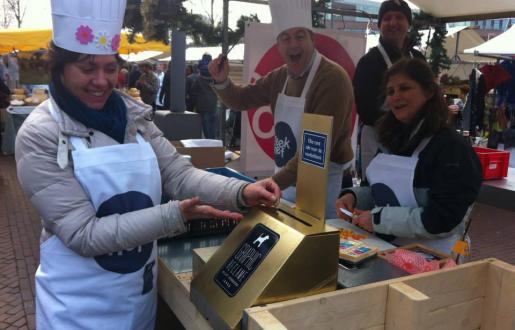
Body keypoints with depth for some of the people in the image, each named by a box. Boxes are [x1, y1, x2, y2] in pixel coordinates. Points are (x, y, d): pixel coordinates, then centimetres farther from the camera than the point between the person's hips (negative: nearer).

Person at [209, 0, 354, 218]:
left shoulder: (332, 78, -20)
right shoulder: (279, 77, 3)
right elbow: (241, 100, 15)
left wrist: (274, 183, -27)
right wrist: (222, 81, -6)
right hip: (286, 180, 7)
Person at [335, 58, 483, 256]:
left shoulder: (451, 148, -13)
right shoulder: (394, 138, 10)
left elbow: (442, 219, -19)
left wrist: (379, 219, -19)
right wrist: (354, 196, 0)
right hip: (384, 245, 6)